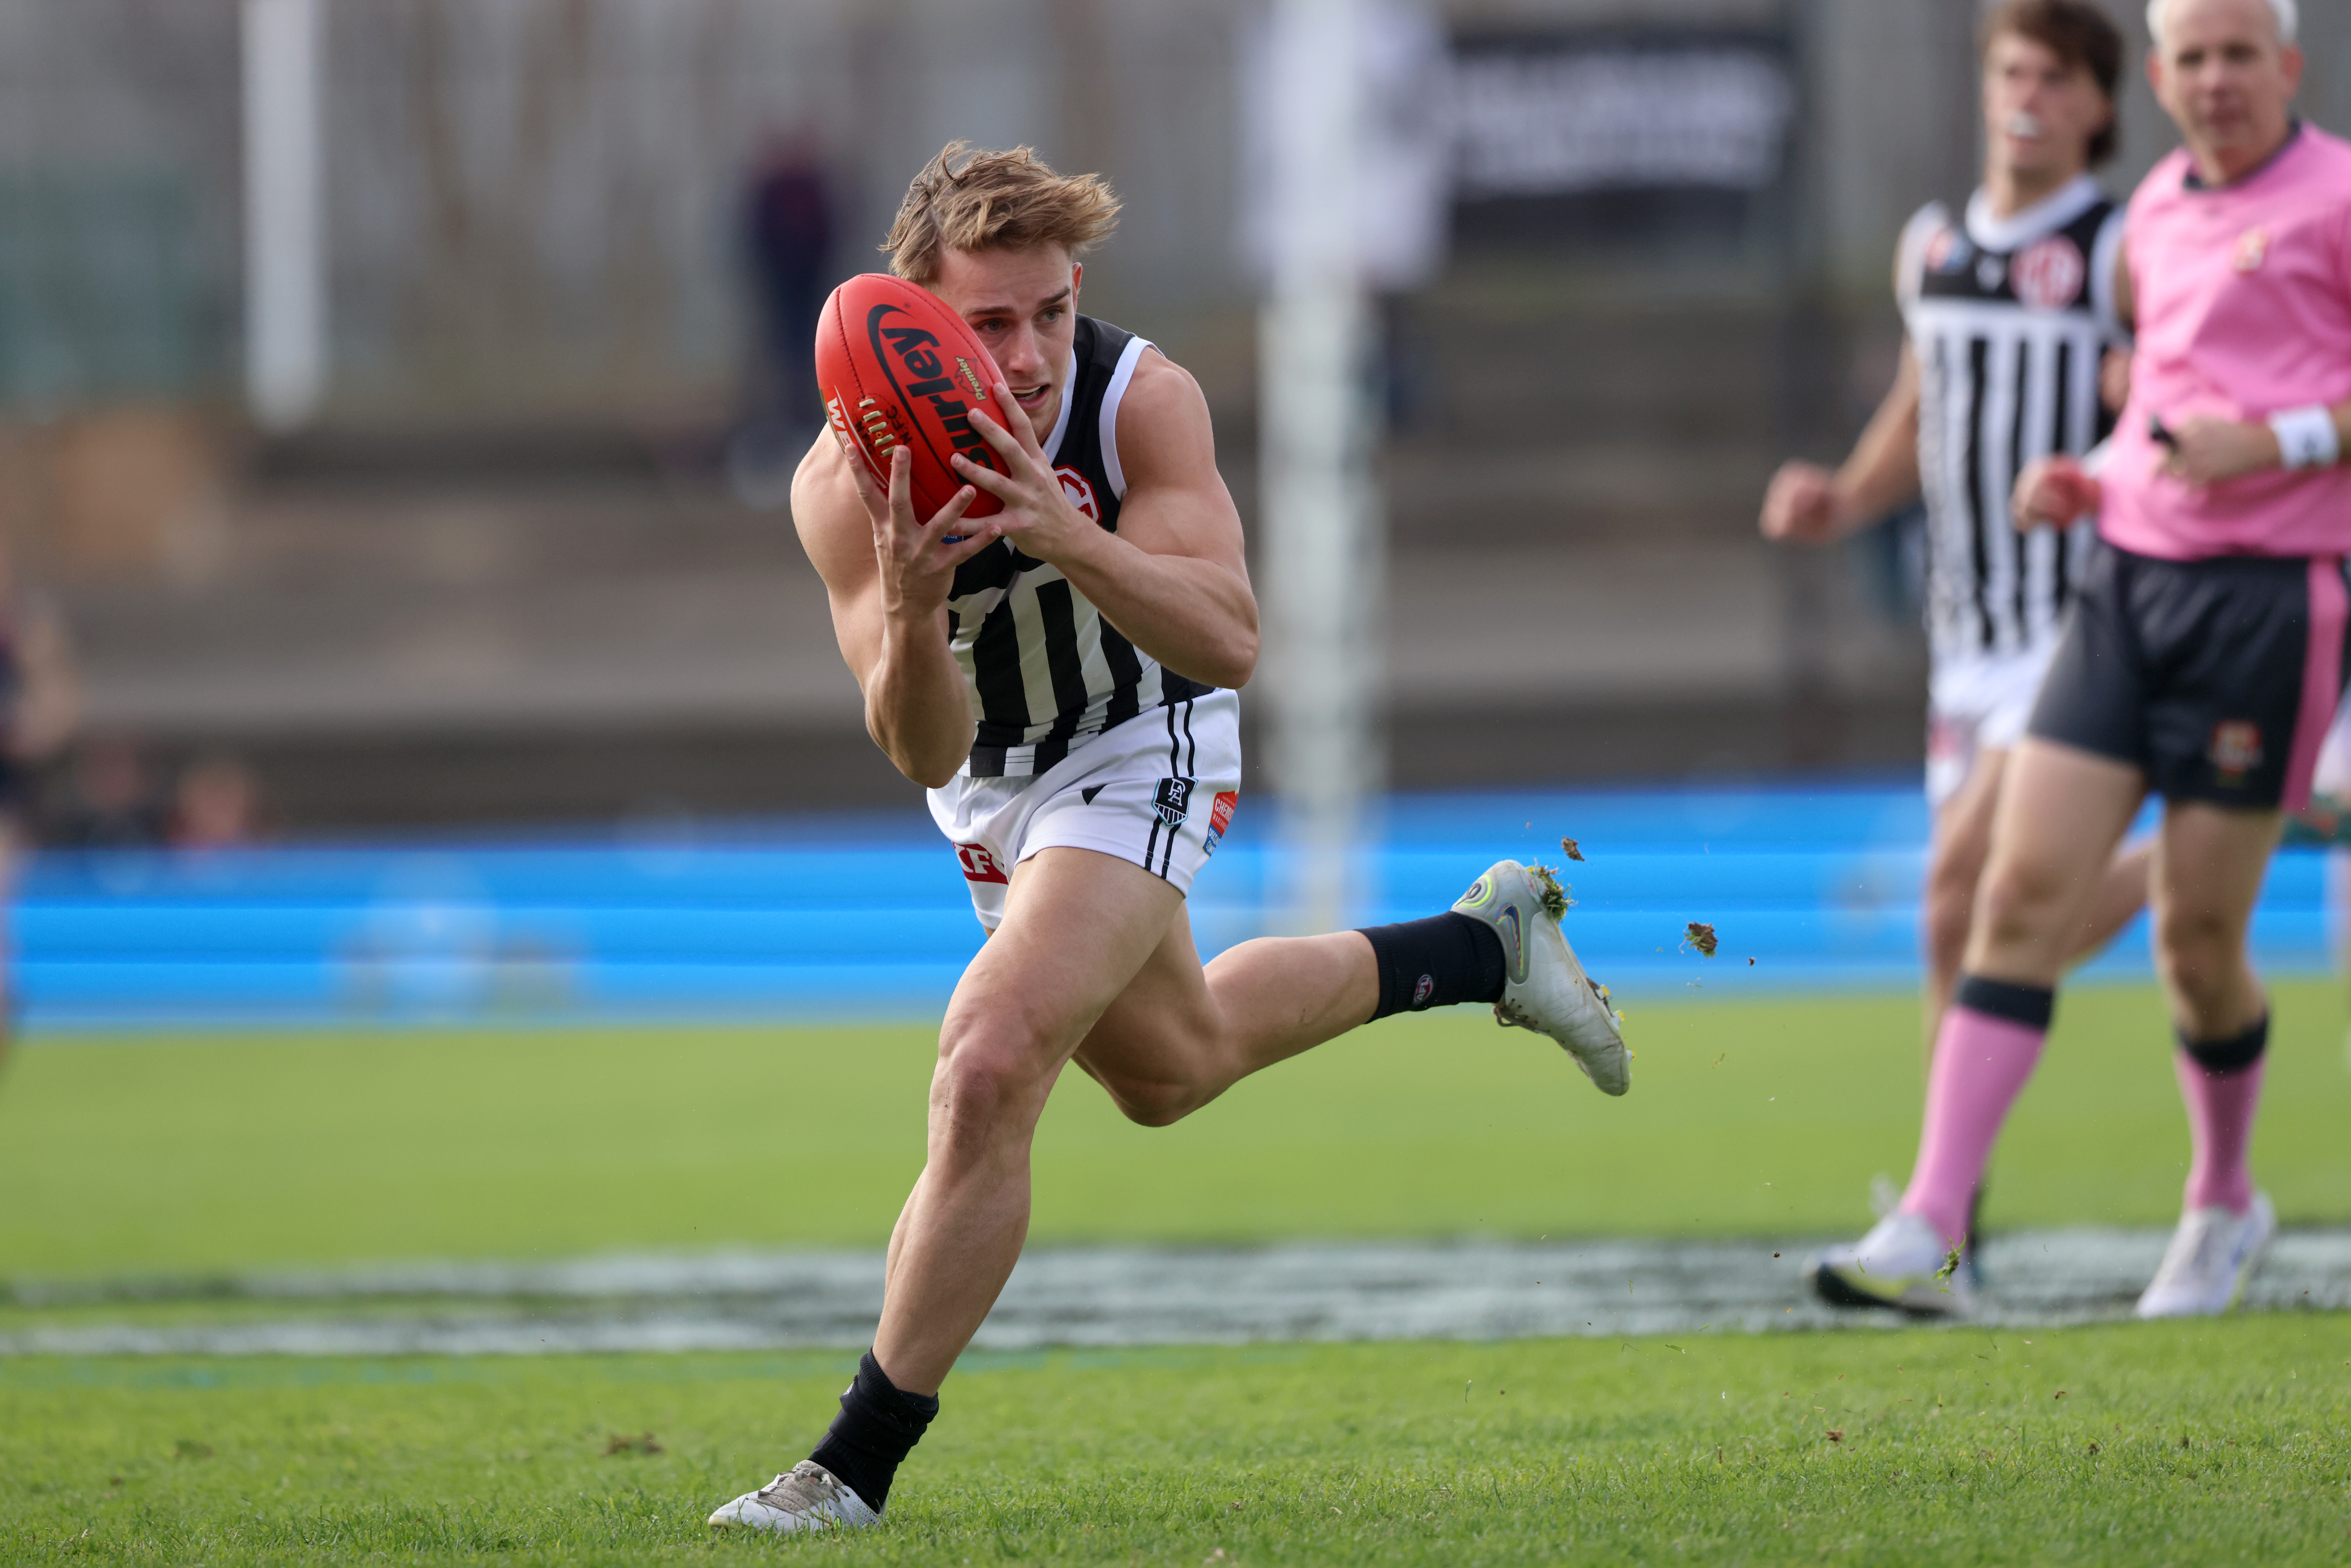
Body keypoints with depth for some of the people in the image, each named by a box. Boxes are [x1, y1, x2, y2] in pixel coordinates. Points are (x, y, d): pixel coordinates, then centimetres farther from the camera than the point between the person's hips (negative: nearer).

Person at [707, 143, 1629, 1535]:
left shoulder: (1143, 399, -30)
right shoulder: (847, 487, -28)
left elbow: (1229, 642, -39)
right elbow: (926, 754, -30)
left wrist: (1064, 535, -55)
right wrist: (911, 612, -52)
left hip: (1145, 754, -4)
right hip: (992, 791, 4)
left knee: (991, 1070, -24)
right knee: (1171, 1067, 28)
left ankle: (859, 1467, -14)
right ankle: (1485, 943, 53)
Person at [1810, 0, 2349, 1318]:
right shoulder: (2157, 214, 16)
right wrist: (2091, 486, 11)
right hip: (2132, 578, 6)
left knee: (2198, 936, -1)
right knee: (2025, 889, -7)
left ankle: (2225, 1207, 25)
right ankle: (1929, 1234, -12)